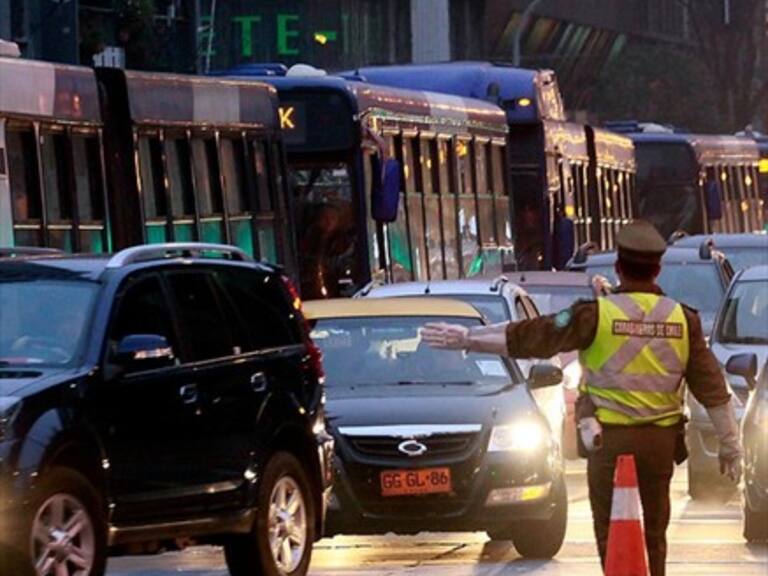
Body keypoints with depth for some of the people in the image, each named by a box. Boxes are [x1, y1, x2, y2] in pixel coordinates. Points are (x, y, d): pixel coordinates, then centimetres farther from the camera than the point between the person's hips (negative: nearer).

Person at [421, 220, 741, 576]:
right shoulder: (682, 319, 2)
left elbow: (529, 336, -8)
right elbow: (712, 387, 5)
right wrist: (730, 444, 13)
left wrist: (467, 339, 0)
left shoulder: (597, 314, -9)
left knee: (611, 532, 2)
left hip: (611, 440, -3)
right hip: (662, 439, 3)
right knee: (654, 533, 15)